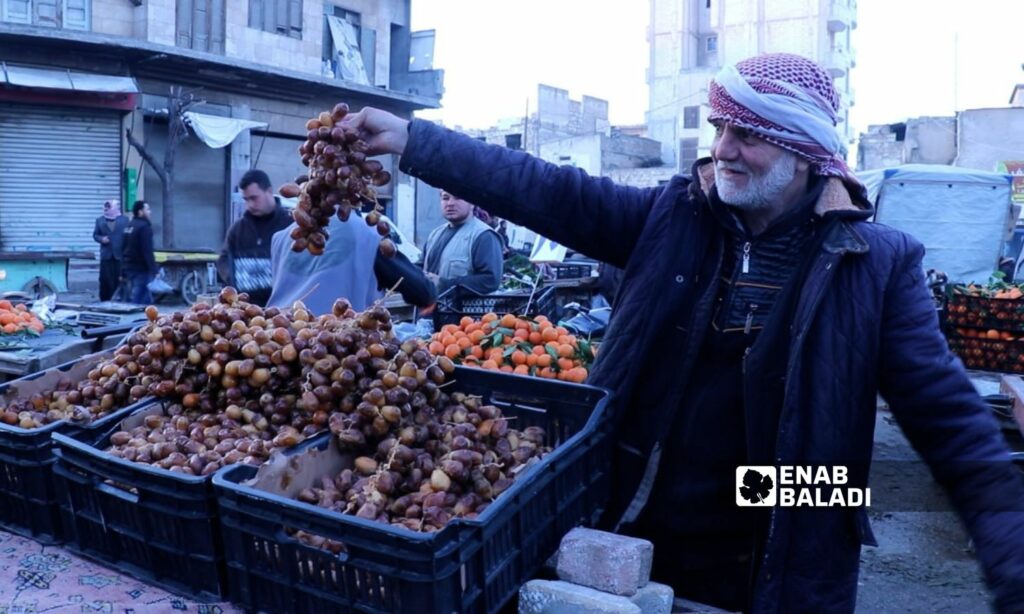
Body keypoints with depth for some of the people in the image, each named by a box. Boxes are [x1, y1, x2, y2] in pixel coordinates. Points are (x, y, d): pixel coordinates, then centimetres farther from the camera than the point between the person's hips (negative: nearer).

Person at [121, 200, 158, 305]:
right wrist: (153, 270, -21)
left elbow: (124, 249, 18)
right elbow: (147, 251, -21)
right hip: (141, 269, -9)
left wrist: (123, 272, 22)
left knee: (146, 299, 14)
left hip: (129, 267, 9)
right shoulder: (144, 226, -14)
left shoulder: (129, 227, 15)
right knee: (138, 300, -6)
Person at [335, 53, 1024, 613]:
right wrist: (409, 138, -11)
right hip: (634, 540, 3)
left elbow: (954, 425, -8)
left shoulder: (878, 262, -7)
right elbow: (540, 190, -6)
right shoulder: (673, 217, -2)